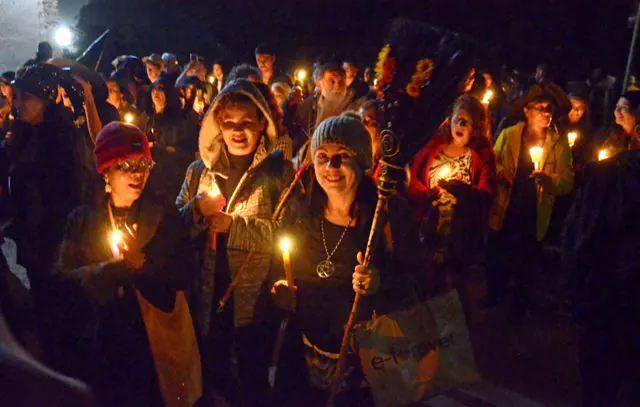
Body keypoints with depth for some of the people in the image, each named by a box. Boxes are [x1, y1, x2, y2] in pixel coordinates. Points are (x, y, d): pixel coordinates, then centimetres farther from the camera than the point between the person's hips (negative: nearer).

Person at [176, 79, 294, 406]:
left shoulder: (278, 169, -8)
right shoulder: (200, 170, 3)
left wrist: (234, 225, -19)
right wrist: (198, 210, -16)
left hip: (255, 302, -3)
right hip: (208, 299, 3)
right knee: (212, 378, 23)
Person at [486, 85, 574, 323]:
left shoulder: (560, 144, -7)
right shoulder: (508, 136, -5)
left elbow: (567, 184, -9)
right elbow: (491, 166, 5)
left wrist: (549, 180, -29)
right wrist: (499, 174, -17)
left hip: (534, 219, 0)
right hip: (504, 214, 1)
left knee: (526, 268, 18)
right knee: (498, 262, 18)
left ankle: (519, 308, 42)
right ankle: (494, 298, 45)